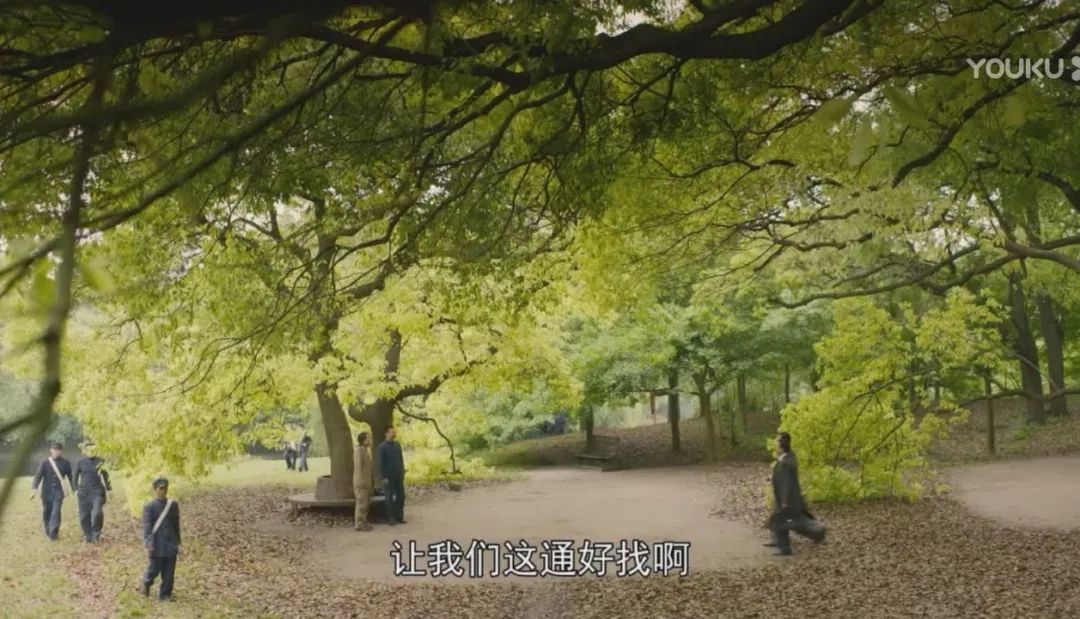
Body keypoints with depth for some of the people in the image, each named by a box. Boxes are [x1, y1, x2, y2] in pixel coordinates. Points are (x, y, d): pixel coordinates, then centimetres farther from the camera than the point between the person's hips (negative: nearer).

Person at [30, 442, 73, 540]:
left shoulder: (65, 463, 3)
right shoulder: (45, 462, 1)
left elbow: (70, 477, 9)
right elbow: (38, 475, -5)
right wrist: (34, 489, -17)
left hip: (58, 491, -1)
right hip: (47, 492, 1)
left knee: (56, 512, -12)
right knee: (46, 512, 10)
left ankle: (53, 533, -11)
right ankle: (48, 531, 28)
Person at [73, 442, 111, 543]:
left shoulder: (100, 462, 0)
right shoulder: (81, 463, 3)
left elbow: (105, 476, 7)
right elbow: (75, 477, 11)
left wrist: (108, 489, 5)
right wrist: (76, 489, 2)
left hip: (97, 491, -2)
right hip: (84, 492, 2)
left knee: (98, 513, -18)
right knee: (84, 516, 2)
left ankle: (96, 531, 5)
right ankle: (88, 537, 16)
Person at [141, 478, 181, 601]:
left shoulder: (173, 505, 5)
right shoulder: (149, 506, -6)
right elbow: (146, 526, -12)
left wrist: (178, 543, 13)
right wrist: (148, 544, -20)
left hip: (171, 544, 3)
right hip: (157, 545, -3)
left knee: (169, 572, 4)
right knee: (154, 569, 5)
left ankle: (165, 594, 15)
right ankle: (146, 583, 36)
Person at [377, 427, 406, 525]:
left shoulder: (398, 445, 10)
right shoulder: (382, 447, -7)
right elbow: (381, 463, -9)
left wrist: (403, 472, 10)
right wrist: (384, 477, -13)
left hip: (399, 476, 5)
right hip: (389, 477, -5)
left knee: (401, 496, 5)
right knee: (390, 497, 1)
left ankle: (399, 516, 14)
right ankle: (390, 518, 8)